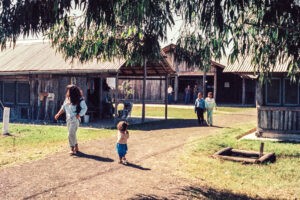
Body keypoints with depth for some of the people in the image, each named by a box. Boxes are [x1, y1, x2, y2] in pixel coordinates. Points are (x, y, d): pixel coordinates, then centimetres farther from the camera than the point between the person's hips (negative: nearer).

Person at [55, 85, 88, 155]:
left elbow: (84, 108, -8)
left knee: (71, 134, -14)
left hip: (75, 119, -7)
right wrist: (58, 114, 5)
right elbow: (63, 107, 16)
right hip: (68, 119, 7)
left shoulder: (79, 100, -11)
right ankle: (76, 148, 26)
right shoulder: (67, 99, 9)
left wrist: (78, 116, -14)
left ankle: (72, 149, -9)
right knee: (72, 134, 13)